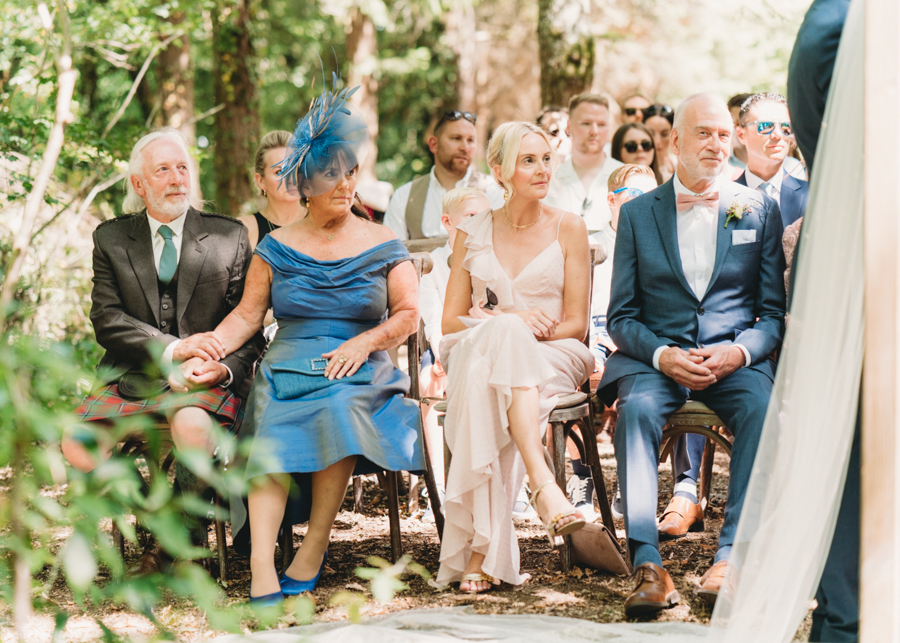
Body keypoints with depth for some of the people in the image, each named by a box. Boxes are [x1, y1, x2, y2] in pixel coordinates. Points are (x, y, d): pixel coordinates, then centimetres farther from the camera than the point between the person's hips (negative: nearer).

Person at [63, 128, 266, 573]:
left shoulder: (229, 237, 7)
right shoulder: (112, 239, 10)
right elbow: (107, 319, -2)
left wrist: (228, 369, -15)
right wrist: (173, 348, -17)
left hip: (205, 382, -2)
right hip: (133, 379, 2)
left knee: (193, 424, -36)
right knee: (76, 446, -24)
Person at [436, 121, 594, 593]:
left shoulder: (568, 229, 8)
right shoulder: (472, 232, 15)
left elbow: (576, 324, 3)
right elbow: (450, 322, 12)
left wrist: (495, 322, -14)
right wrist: (512, 322, -9)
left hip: (552, 359, -1)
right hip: (476, 355, 1)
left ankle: (479, 547, -49)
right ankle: (542, 483, -55)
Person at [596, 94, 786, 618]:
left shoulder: (759, 210, 10)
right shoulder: (638, 214, 10)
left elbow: (774, 313, 8)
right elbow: (622, 317, 7)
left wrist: (738, 352, -14)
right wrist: (662, 355, -14)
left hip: (737, 359, 0)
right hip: (657, 354, 0)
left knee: (763, 406, -33)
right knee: (638, 408, -33)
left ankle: (733, 555, -32)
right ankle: (648, 565, -37)